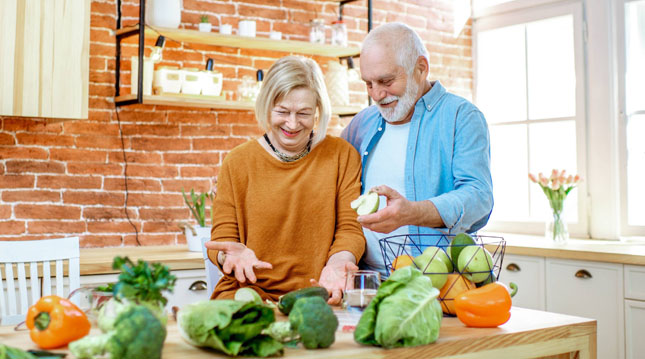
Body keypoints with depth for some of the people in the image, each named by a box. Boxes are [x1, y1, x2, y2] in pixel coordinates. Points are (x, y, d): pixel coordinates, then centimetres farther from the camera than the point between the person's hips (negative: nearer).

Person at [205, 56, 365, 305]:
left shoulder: (342, 155, 7)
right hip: (249, 291, 1)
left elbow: (349, 228, 4)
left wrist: (338, 261, -18)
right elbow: (222, 236, 4)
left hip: (319, 297, 0)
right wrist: (233, 254, -20)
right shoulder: (237, 162, 5)